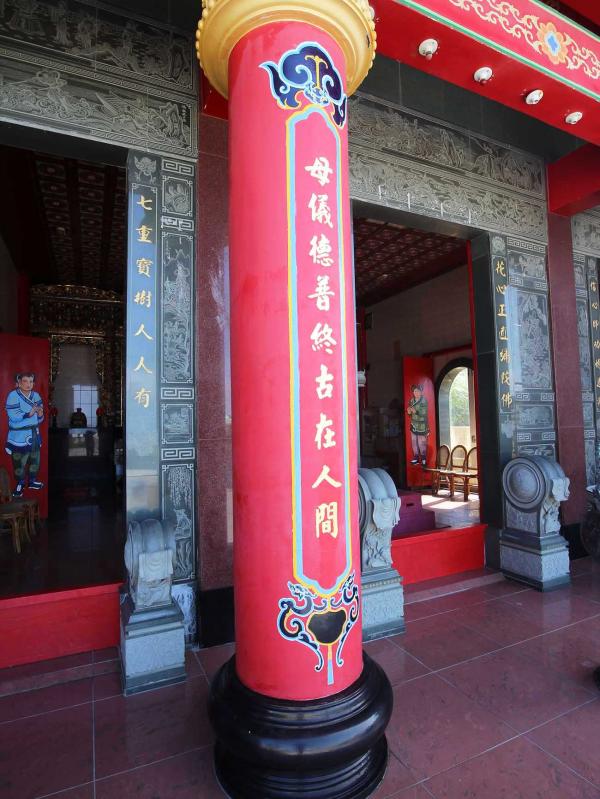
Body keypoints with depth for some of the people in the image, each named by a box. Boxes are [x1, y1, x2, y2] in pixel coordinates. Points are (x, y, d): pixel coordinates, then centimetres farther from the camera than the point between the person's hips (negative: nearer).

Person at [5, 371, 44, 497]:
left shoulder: (36, 395, 3)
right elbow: (13, 417, -22)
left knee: (35, 459, 16)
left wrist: (40, 414, -14)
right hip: (19, 436, -5)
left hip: (34, 434, 6)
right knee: (19, 462, 3)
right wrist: (29, 413, -31)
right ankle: (20, 484, 20)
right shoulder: (13, 395, -13)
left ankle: (32, 481, 33)